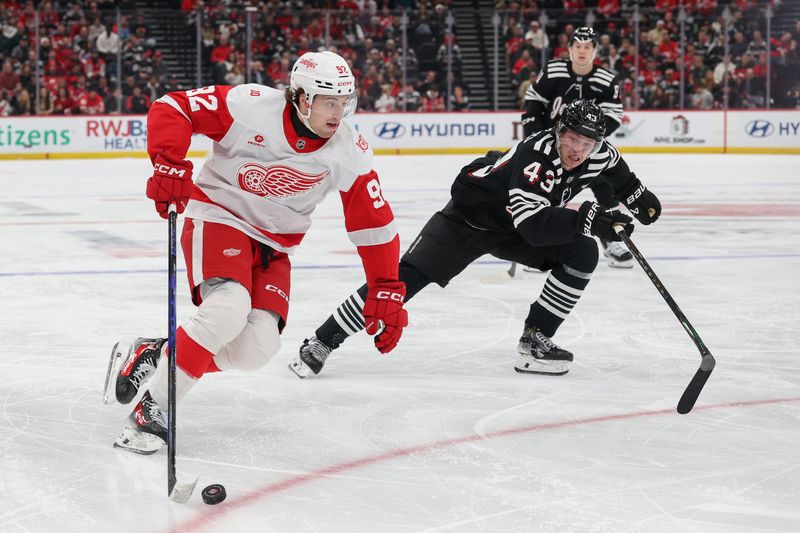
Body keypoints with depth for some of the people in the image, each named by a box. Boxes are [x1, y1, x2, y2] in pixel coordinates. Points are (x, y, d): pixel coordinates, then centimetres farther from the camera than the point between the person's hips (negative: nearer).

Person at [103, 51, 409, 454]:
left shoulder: (349, 151, -9)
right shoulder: (252, 107, -20)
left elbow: (374, 224, -3)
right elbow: (172, 108, -18)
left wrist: (387, 293, -5)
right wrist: (168, 164, -32)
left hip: (273, 247, 5)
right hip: (218, 219, -5)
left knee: (258, 348, -14)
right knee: (228, 308, -31)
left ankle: (152, 356, 5)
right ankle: (151, 410, -21)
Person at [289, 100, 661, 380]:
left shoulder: (598, 154, -13)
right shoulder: (535, 157, -37)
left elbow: (615, 170, 15)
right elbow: (533, 226, -47)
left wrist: (638, 197, 7)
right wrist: (588, 218, -48)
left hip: (513, 227, 7)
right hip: (469, 216, -7)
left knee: (582, 254, -10)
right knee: (408, 276, -18)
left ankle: (534, 341, -3)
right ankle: (321, 342, -12)